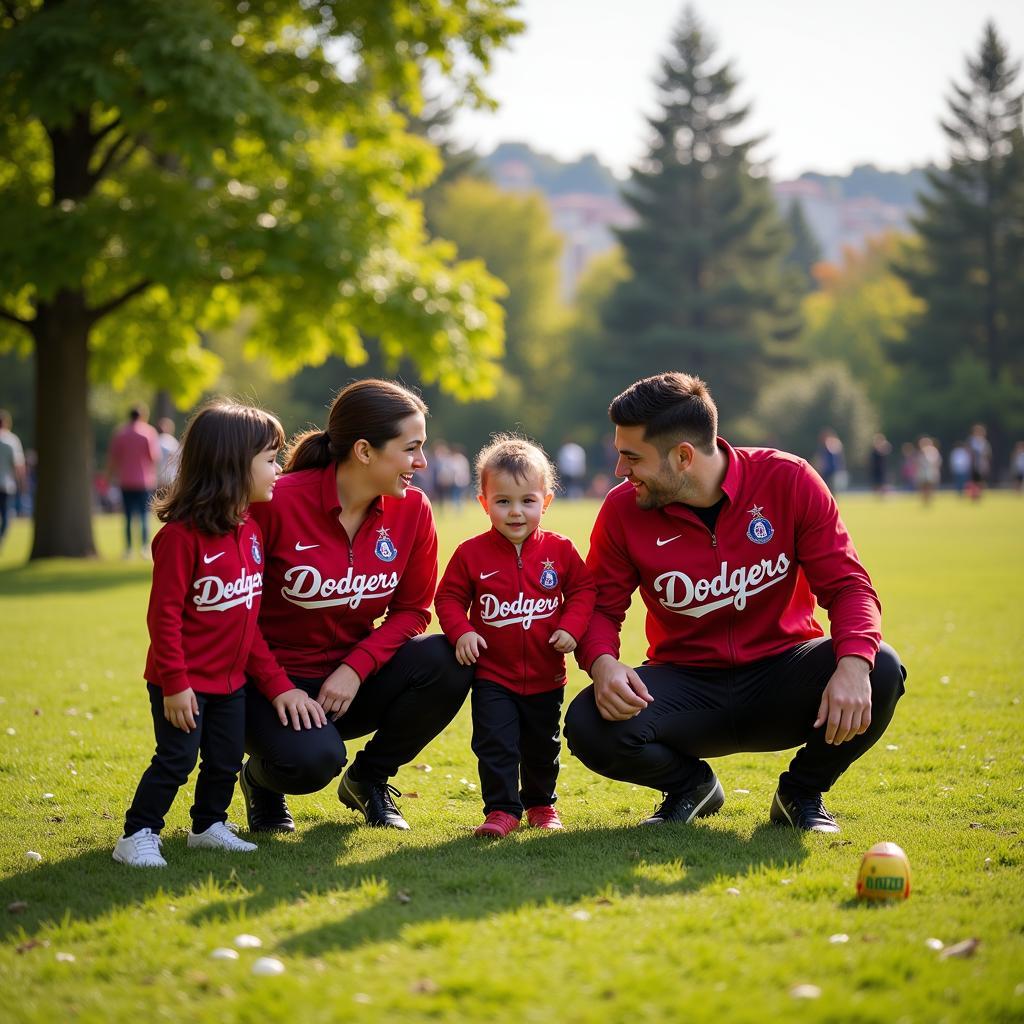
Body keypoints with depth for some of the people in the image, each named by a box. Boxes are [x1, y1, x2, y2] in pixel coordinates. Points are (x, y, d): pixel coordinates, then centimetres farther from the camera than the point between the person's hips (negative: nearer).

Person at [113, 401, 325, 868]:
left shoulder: (250, 530, 5)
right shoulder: (181, 535, -20)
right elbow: (164, 614, -19)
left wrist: (275, 681, 9)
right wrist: (174, 684, -19)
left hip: (231, 678, 7)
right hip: (185, 682, -7)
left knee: (226, 760, 14)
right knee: (175, 760, -5)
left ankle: (209, 825, 32)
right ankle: (137, 837, 7)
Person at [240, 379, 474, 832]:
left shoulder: (411, 510, -7)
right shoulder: (281, 502, -20)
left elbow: (412, 609, 1)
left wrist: (356, 668, -16)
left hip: (354, 680, 5)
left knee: (449, 663, -23)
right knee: (312, 759, -35)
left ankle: (369, 779, 3)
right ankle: (261, 779, 7)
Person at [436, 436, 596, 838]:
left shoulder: (559, 550, -5)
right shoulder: (472, 554, -9)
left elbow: (583, 589, 3)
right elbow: (449, 597, -2)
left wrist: (571, 627, -12)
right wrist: (461, 632, -19)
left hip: (545, 677, 2)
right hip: (492, 676, -2)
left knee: (542, 747, 16)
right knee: (495, 744, -8)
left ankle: (541, 804, 34)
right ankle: (501, 809, 2)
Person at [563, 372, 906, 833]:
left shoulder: (788, 480, -12)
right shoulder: (623, 509, -9)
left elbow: (847, 585, -12)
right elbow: (600, 608, -2)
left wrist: (853, 663, -33)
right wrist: (602, 664, -27)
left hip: (781, 680, 0)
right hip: (686, 686, 1)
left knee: (882, 673, -30)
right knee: (590, 725, -29)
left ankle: (802, 792, 2)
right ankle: (690, 785, 8)